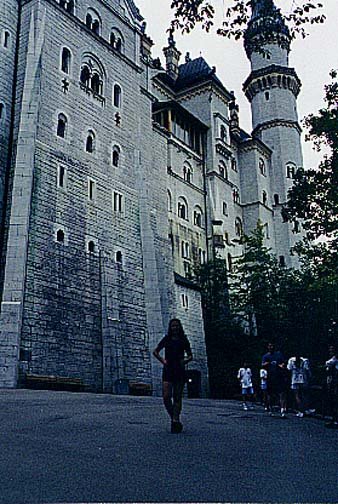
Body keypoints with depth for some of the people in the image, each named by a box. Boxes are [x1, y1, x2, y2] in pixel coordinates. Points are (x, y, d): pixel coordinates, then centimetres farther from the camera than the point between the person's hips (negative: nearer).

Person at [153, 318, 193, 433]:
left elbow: (190, 356, 14)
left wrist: (185, 361, -6)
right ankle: (174, 418, 10)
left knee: (177, 397, 0)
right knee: (166, 397, -9)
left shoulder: (184, 340, 9)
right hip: (167, 371, 0)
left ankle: (175, 421, 2)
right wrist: (162, 360, 0)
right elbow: (155, 352, 15)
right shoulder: (166, 339, 9)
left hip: (180, 371, 0)